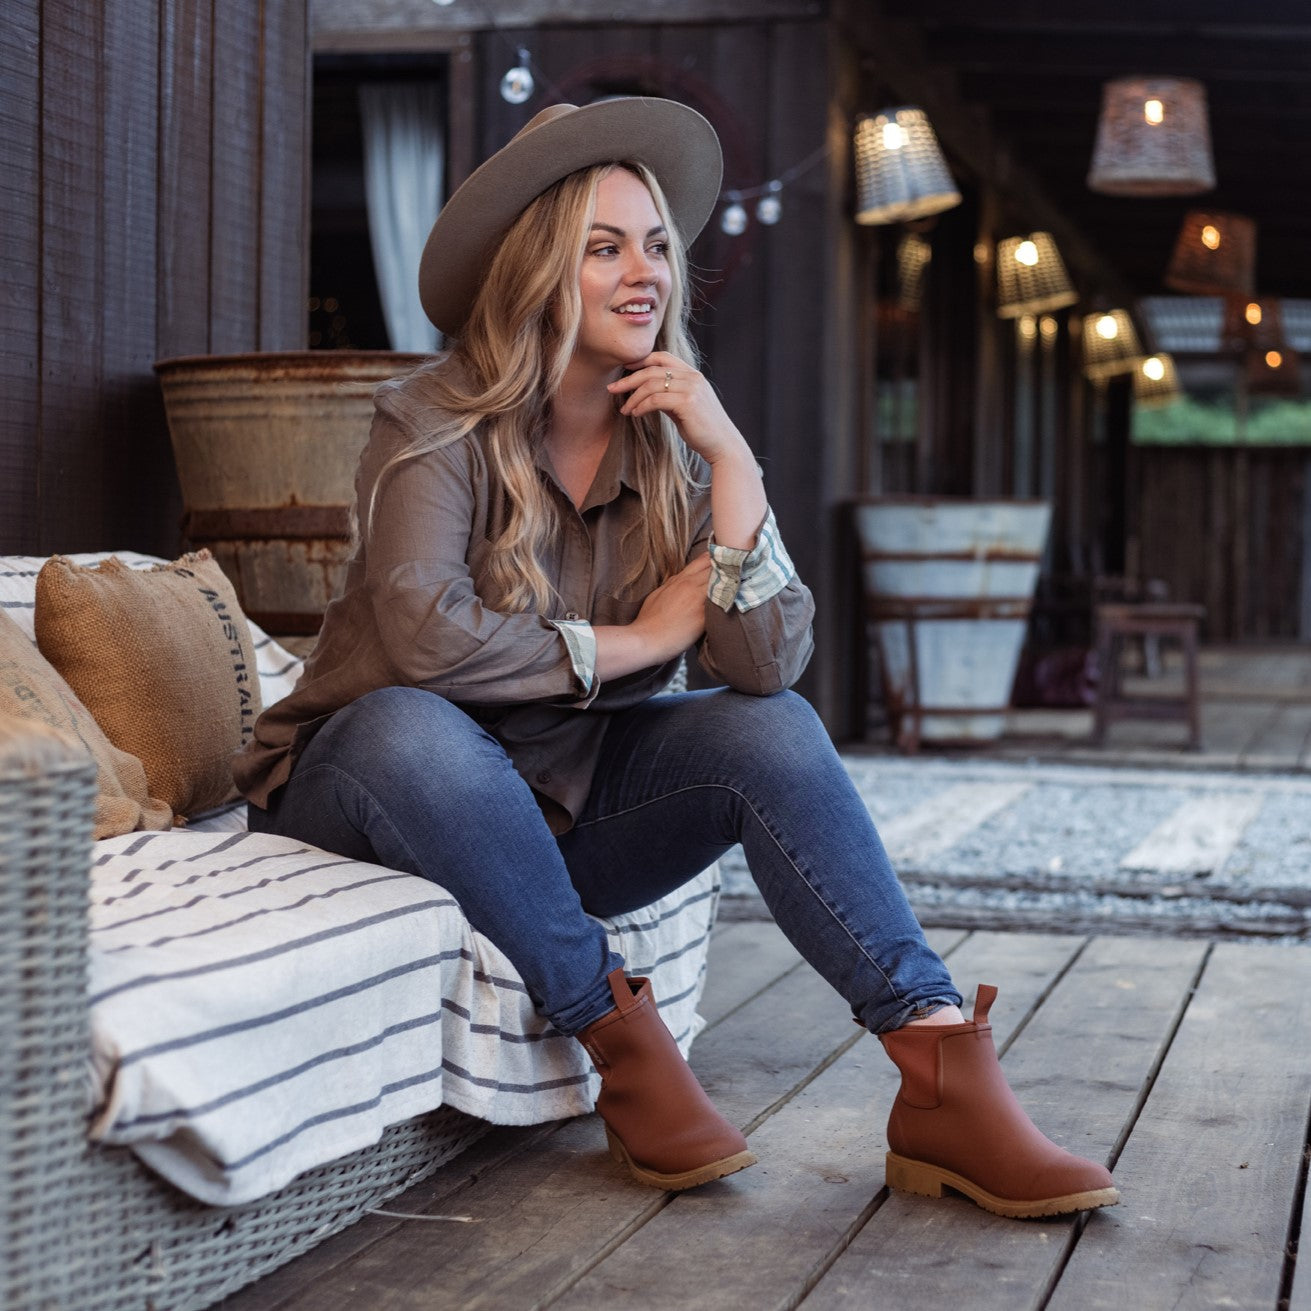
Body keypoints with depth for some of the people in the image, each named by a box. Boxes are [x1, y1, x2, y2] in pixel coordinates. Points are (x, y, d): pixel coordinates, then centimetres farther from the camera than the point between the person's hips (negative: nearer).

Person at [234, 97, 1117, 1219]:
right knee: (408, 725, -38)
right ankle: (624, 1043, -25)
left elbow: (771, 661, -14)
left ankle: (946, 1084, -27)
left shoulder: (674, 445, -2)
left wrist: (728, 455, -21)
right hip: (370, 794, -4)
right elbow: (425, 639, -33)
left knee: (774, 730, -19)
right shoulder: (437, 423, -15)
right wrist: (635, 640, -20)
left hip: (554, 810, 4)